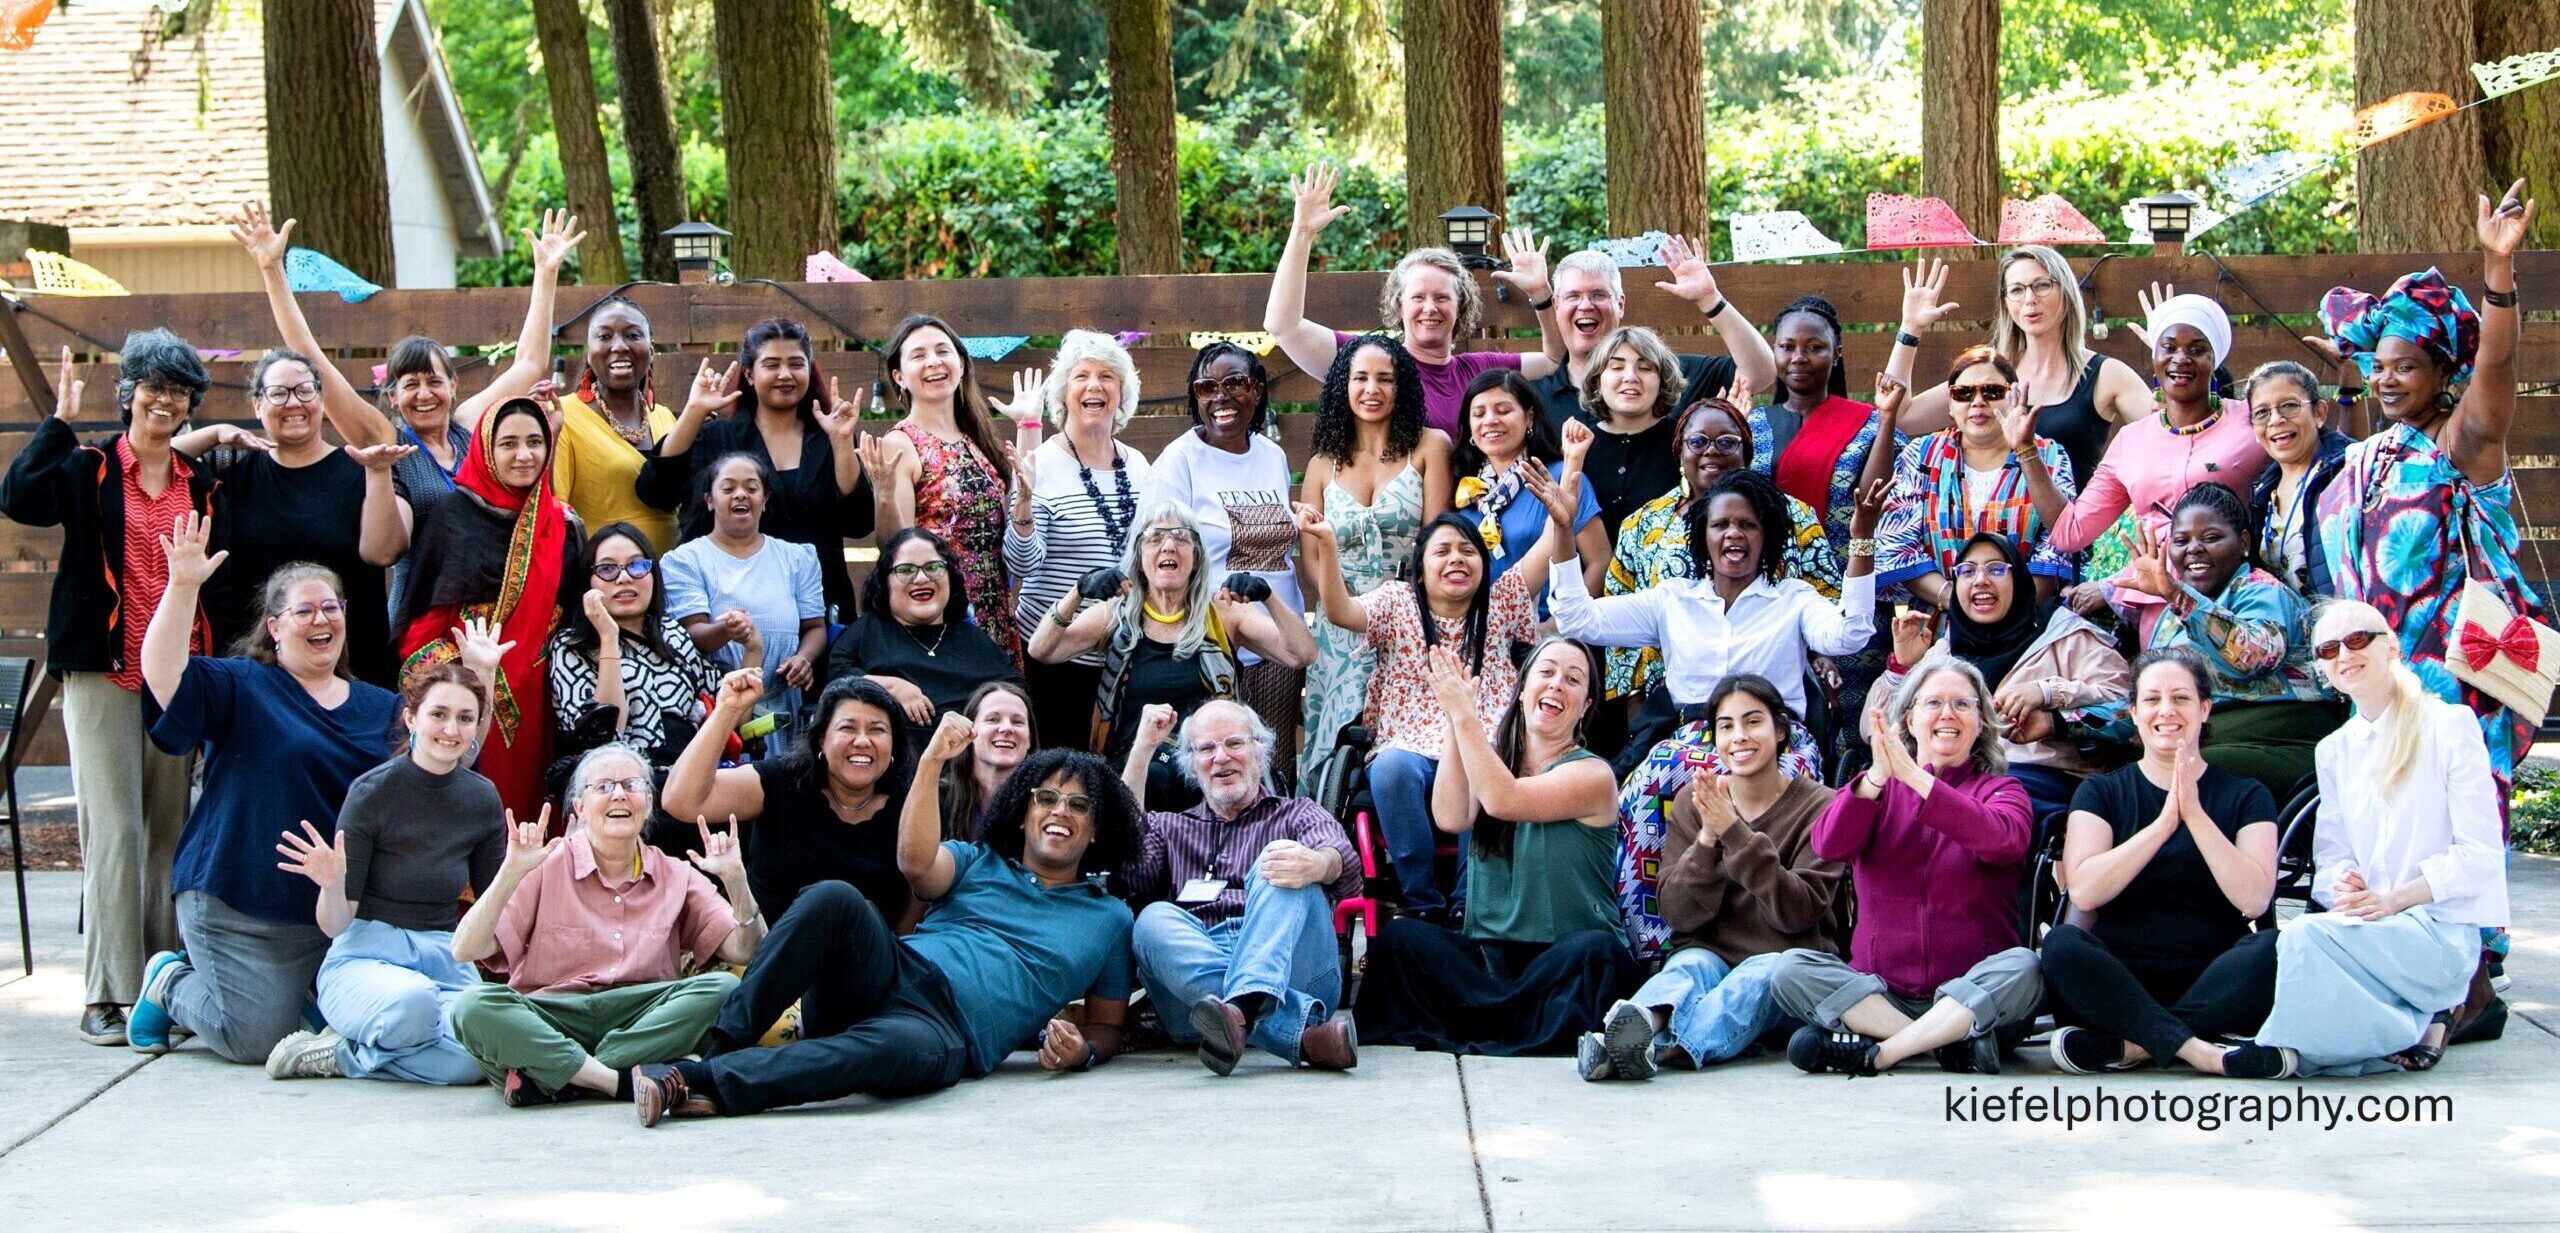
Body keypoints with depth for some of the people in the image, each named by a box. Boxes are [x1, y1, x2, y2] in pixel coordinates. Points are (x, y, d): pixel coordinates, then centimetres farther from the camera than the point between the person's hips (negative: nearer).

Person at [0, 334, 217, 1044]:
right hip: (103, 672, -3)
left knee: (171, 827, 4)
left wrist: (215, 667, 8)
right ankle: (106, 994, -7)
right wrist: (61, 420, -14)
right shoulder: (89, 470, 3)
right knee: (113, 826, -9)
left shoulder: (201, 484, 14)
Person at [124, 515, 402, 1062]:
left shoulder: (381, 707, 14)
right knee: (256, 1038, -9)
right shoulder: (242, 688, -1)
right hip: (242, 908, -5)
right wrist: (182, 587, -29)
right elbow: (162, 673, -18)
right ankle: (169, 986, 24)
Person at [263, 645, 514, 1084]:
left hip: (445, 963, 4)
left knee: (477, 1056, -31)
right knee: (411, 1002, -41)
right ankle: (371, 1044, -8)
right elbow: (336, 924, -7)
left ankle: (342, 1054, -8)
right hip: (367, 958, -4)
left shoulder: (482, 799, 6)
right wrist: (332, 885, -28)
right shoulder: (373, 792, -8)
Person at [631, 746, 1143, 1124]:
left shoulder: (1109, 919, 24)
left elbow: (1109, 1026, 23)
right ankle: (719, 1048, -36)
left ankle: (697, 1083, -49)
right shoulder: (977, 862, 26)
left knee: (898, 1049, -42)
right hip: (894, 974, 3)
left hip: (947, 1033, -2)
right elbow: (915, 863, 3)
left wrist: (1083, 1049, -1)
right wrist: (932, 761, -6)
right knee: (834, 899, -31)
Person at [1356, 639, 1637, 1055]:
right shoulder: (1491, 757, 15)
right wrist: (1456, 722, -10)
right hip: (1487, 955, 4)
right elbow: (1451, 818, -7)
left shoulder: (1593, 775, -1)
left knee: (1598, 951, -37)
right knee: (1399, 936, -23)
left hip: (1561, 959, -4)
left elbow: (1503, 800, -17)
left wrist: (1464, 714, -15)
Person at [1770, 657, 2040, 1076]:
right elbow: (1828, 845, -9)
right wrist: (1877, 776, -25)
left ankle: (1875, 1051, -29)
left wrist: (1916, 777, -26)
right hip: (1879, 990, 2)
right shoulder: (1876, 789, 13)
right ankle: (1952, 1042, -28)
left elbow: (2004, 840, -18)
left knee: (2022, 967, -31)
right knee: (1792, 969, -22)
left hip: (1973, 994, -2)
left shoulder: (2000, 790, 8)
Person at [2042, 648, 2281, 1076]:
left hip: (2210, 983, 0)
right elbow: (2084, 891, -8)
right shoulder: (2101, 793, 11)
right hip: (2119, 981, 0)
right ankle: (2197, 1050, -38)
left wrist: (2196, 816, -13)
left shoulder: (2245, 796, 11)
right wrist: (2164, 823, -13)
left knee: (2274, 948, -30)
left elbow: (2253, 899, -7)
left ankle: (2130, 1045, -32)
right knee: (2062, 945, -31)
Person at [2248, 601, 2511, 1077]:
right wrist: (2341, 886, -14)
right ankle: (2415, 1024, -11)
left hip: (2442, 928, -6)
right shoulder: (2334, 750, 18)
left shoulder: (2450, 725, 0)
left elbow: (2481, 854, -6)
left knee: (2305, 935, -33)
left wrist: (2394, 900, -19)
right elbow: (2331, 856, 11)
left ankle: (2287, 1050, -13)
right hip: (2366, 926, 6)